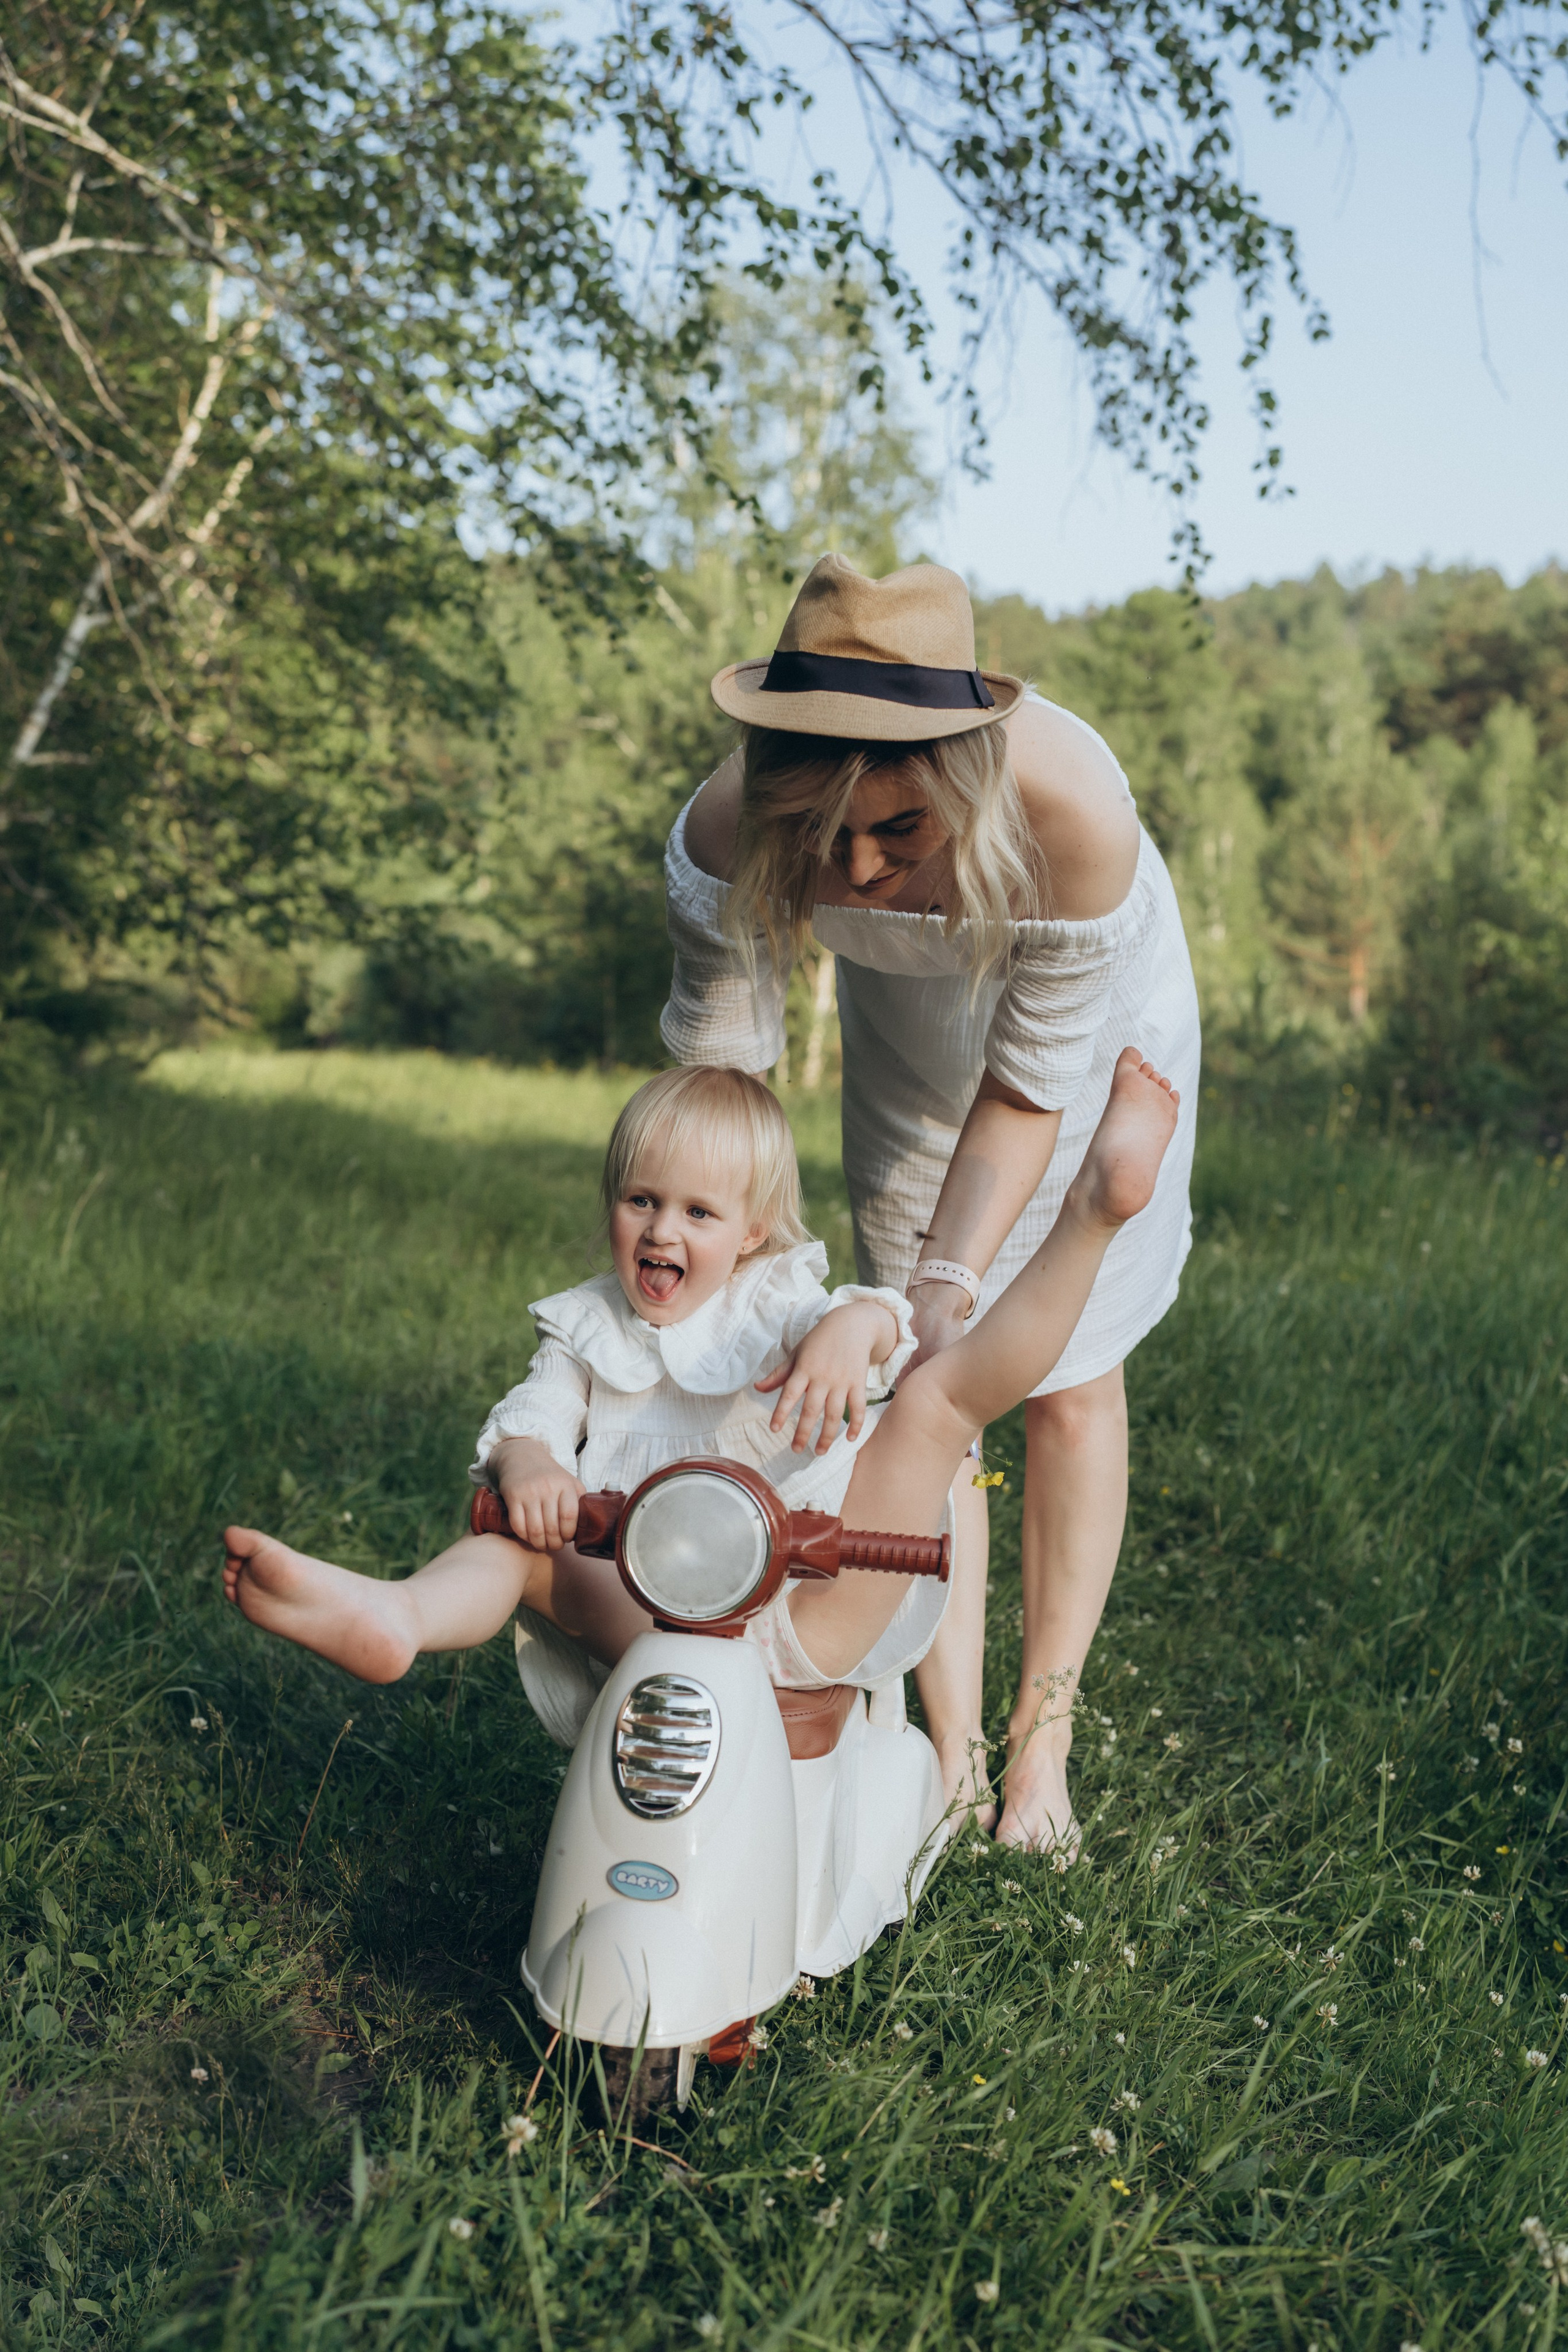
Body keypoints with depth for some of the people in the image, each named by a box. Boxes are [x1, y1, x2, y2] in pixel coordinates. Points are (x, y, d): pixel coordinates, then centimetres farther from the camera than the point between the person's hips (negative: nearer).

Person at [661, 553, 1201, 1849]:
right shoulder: (730, 830, -37)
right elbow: (718, 1067, -27)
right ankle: (951, 1756, 10)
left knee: (1069, 1375, 2)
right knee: (921, 1381, 0)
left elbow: (1030, 1085, -31)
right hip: (912, 1007, 2)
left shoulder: (1072, 812, -44)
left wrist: (949, 1281, -40)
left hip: (1094, 998, -2)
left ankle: (1042, 1748, 17)